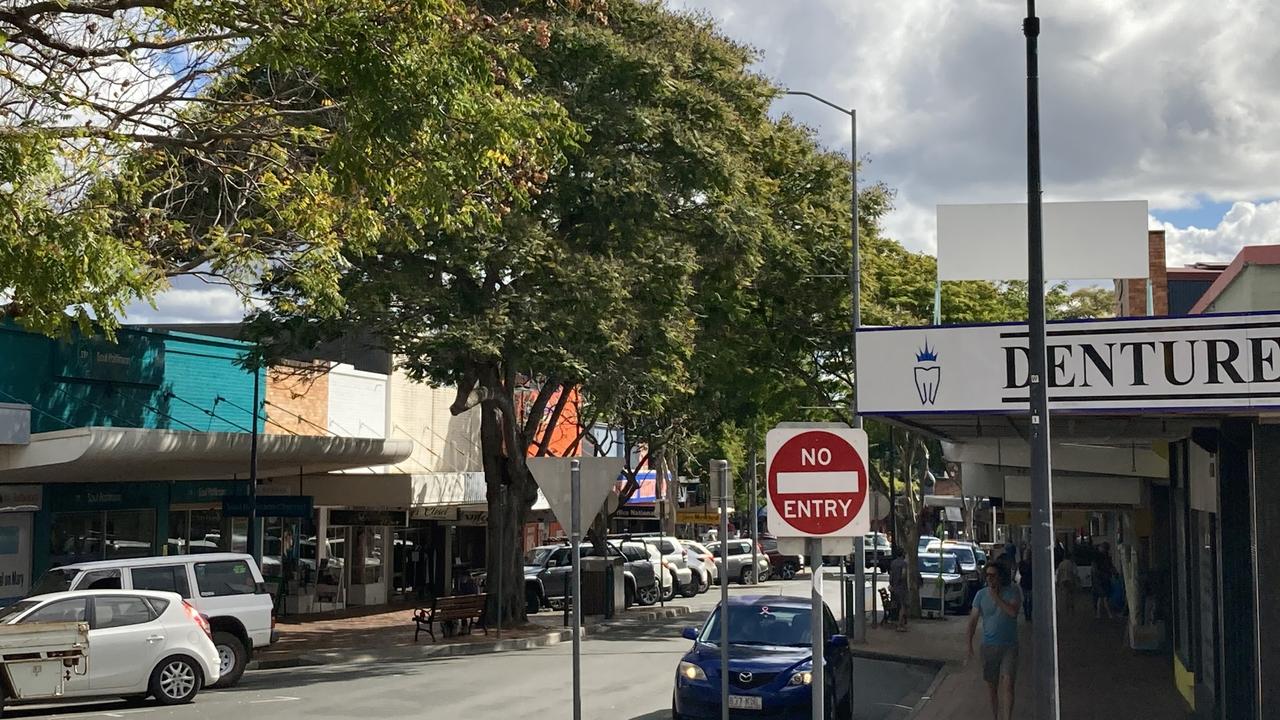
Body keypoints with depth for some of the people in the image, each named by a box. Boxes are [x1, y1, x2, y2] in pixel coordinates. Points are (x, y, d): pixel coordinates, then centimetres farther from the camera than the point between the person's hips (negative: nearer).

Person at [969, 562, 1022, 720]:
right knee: (992, 686, 11)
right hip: (989, 646, 3)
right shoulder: (981, 594, 2)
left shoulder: (1012, 592, -5)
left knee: (1007, 684, -15)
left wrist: (996, 597, -17)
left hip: (1009, 646, -3)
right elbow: (973, 619, 4)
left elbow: (1013, 612, -22)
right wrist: (969, 643, -1)